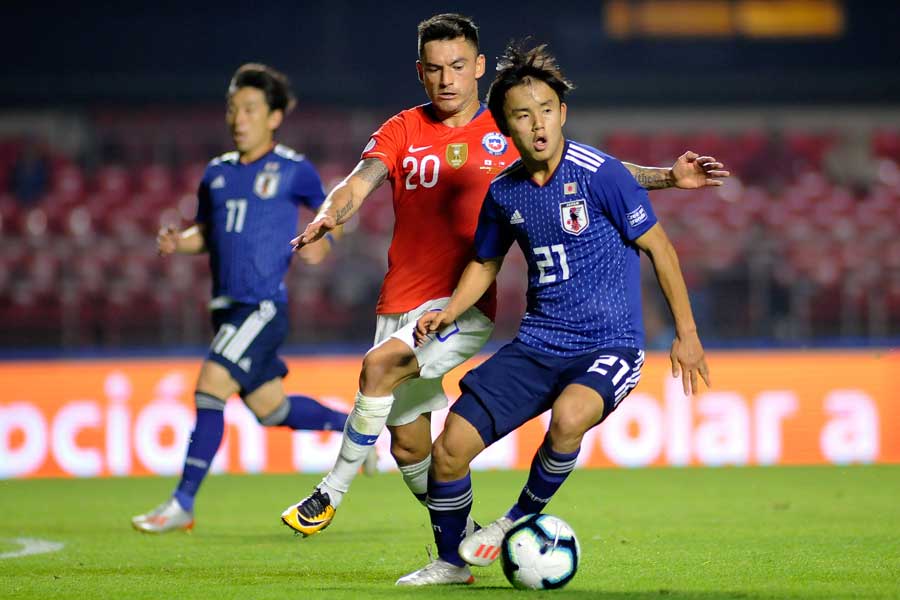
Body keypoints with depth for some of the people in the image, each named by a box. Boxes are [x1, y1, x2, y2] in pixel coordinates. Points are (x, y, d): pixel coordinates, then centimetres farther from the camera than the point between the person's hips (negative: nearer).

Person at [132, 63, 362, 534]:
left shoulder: (293, 169, -3)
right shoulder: (218, 172, 12)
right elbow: (206, 233, 21)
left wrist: (322, 242, -12)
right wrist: (178, 242, 0)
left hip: (264, 305, -7)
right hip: (227, 306, 7)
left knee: (210, 387, -18)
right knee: (270, 409, 14)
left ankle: (182, 504, -14)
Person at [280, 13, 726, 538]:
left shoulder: (508, 134, 4)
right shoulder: (402, 132, 6)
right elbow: (360, 182, -8)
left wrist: (668, 177, -5)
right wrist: (330, 215, -30)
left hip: (466, 307, -3)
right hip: (402, 306, 3)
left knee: (382, 365, -29)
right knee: (409, 449, 6)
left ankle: (331, 494, -17)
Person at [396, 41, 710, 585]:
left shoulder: (598, 174, -13)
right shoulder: (504, 192, 3)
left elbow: (657, 245, -5)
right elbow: (486, 263, 22)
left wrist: (687, 333, -3)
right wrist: (450, 312, 4)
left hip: (610, 343, -5)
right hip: (537, 346, 5)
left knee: (568, 415, -37)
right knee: (452, 445, -6)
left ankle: (521, 520, -8)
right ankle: (451, 563, 20)